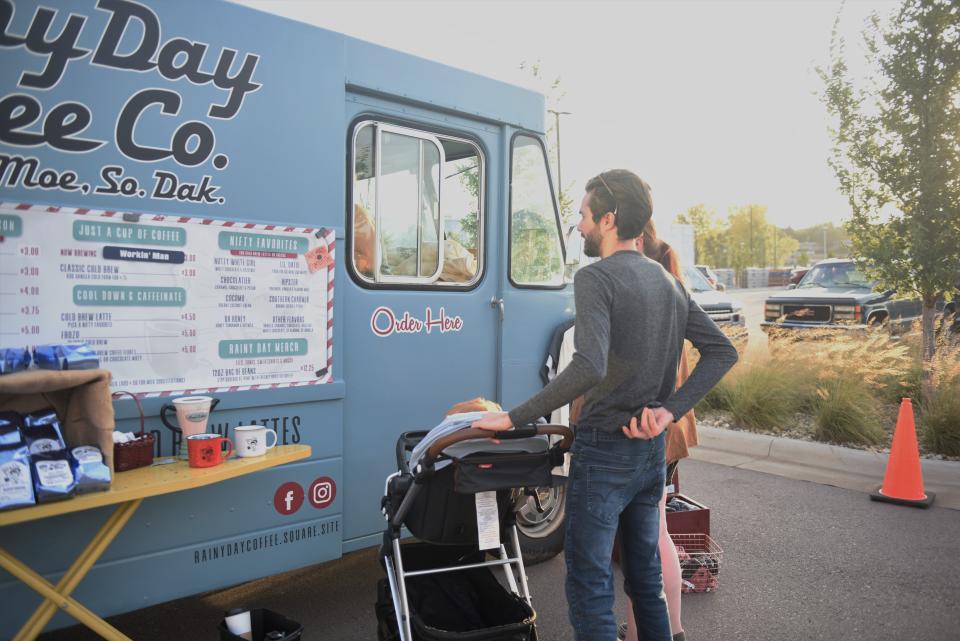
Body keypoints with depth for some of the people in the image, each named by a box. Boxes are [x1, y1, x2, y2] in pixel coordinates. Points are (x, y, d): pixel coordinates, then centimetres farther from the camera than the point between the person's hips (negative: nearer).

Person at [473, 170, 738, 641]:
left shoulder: (596, 278, -15)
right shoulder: (668, 282, 9)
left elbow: (588, 367, -30)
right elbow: (722, 351, 7)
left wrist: (513, 418, -25)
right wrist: (669, 411, -1)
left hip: (605, 448, -8)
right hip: (652, 447, 8)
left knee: (590, 585, 2)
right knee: (646, 575, 21)